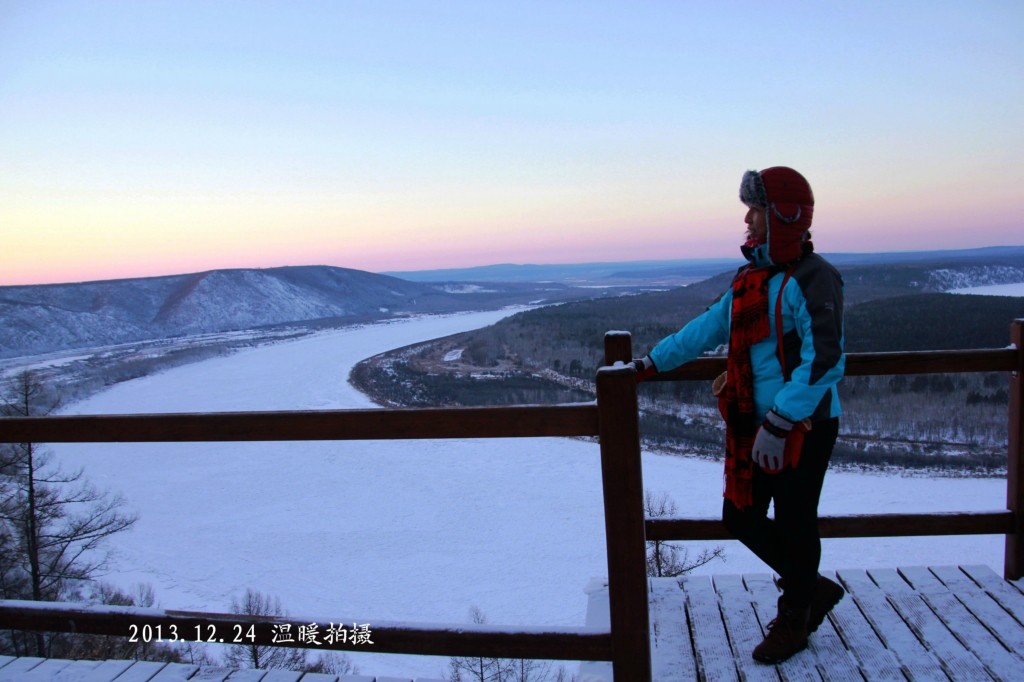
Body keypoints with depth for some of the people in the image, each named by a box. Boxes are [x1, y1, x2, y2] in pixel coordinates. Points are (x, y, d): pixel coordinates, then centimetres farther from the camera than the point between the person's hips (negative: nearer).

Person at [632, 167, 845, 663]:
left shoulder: (811, 278, -16)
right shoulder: (751, 278, 10)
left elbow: (823, 360, -23)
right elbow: (707, 329, 16)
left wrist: (778, 424, -25)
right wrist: (651, 364, 13)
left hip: (805, 427, -8)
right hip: (756, 426, 8)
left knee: (793, 524, 6)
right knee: (741, 517, 12)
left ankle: (794, 621, 30)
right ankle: (811, 589, 35)